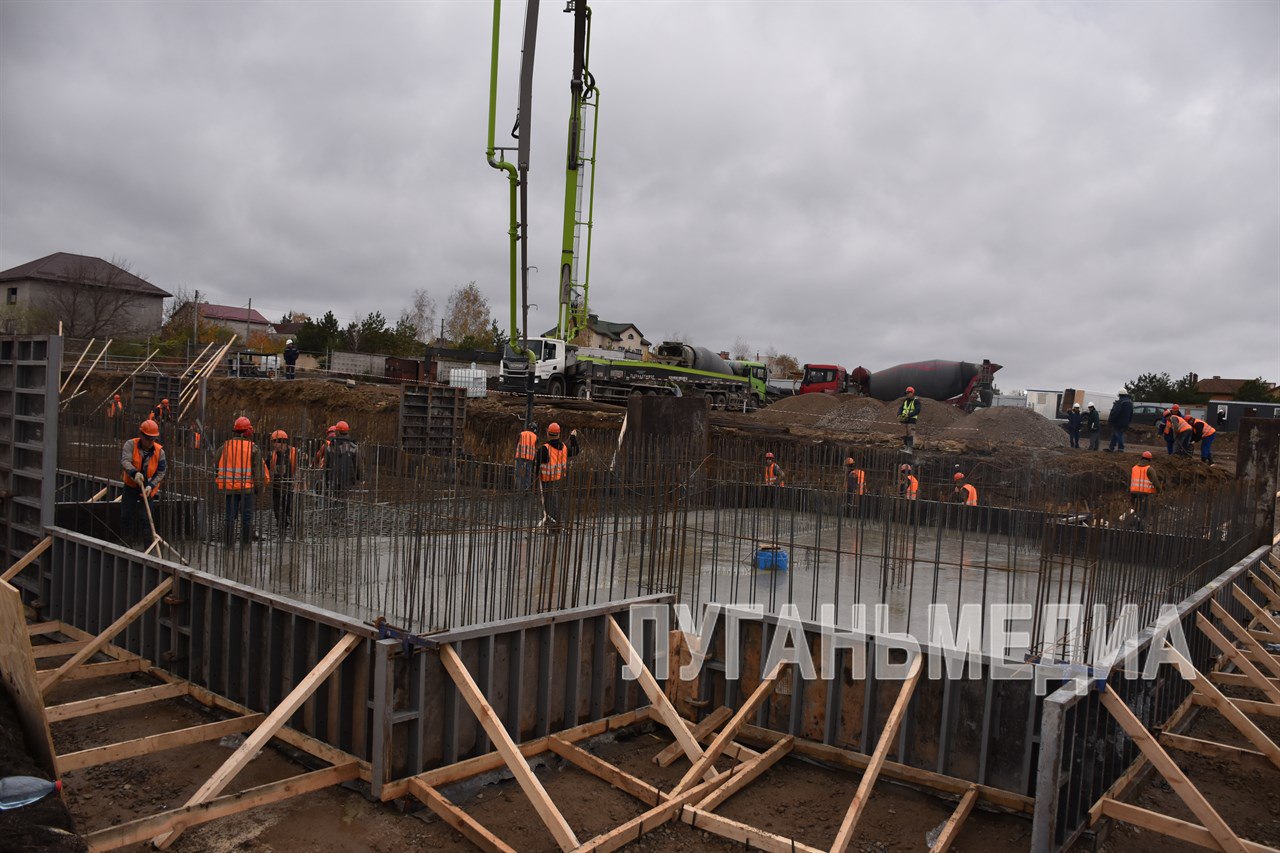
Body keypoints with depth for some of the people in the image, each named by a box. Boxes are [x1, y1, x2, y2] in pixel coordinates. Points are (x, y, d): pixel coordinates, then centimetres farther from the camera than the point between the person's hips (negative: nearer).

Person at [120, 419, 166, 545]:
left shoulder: (159, 451, -8)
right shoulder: (131, 444, -13)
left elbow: (161, 472, -6)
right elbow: (125, 461, -29)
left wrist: (151, 485, -20)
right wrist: (134, 473, -48)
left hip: (148, 488, 0)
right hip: (131, 486, 1)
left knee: (144, 517, -1)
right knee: (126, 515, 7)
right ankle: (125, 541, 22)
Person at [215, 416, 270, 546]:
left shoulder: (225, 446, 7)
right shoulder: (252, 448, -4)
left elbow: (217, 465, 12)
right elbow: (259, 468, -4)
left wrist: (217, 482, 19)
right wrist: (259, 485, 3)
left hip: (228, 487, 3)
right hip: (247, 487, -3)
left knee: (230, 516, 9)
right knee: (247, 516, 5)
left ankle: (227, 542, 10)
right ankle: (245, 543, 8)